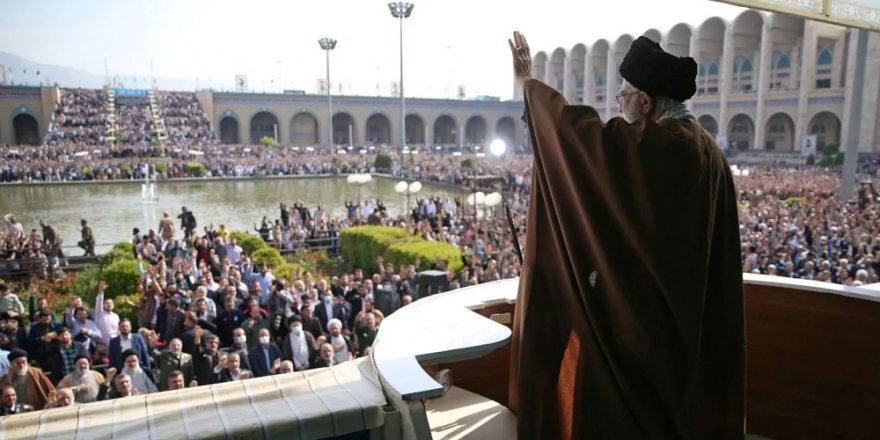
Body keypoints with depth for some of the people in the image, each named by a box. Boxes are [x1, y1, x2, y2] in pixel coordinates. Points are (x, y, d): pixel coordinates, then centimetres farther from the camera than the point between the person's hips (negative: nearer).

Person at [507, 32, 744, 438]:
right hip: (682, 313, 9)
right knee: (672, 404, 22)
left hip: (630, 308, -8)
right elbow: (716, 249, 8)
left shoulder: (649, 147, -22)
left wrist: (528, 82, 2)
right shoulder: (709, 152, 4)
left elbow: (574, 127, -13)